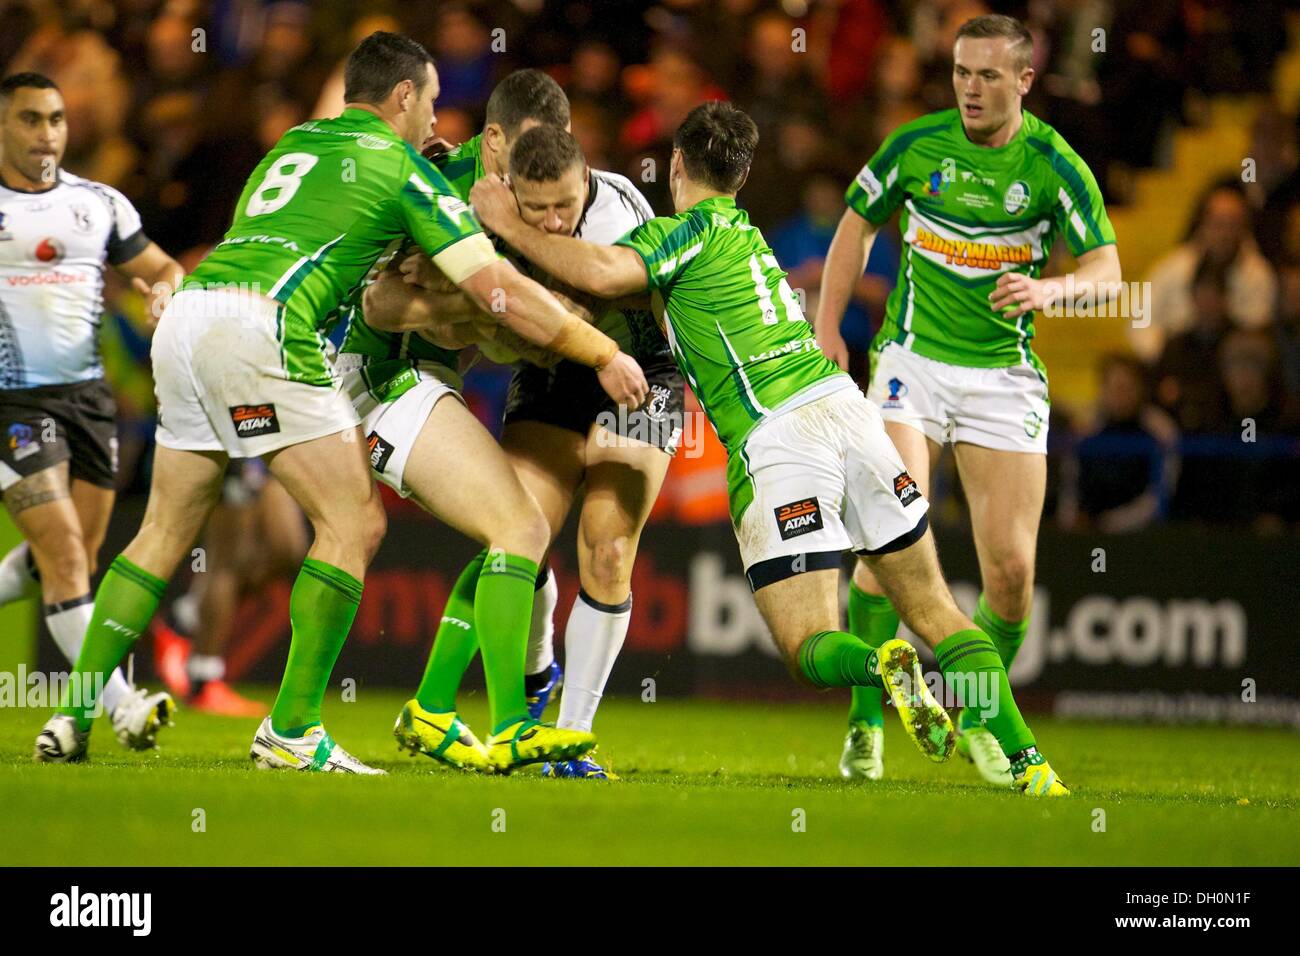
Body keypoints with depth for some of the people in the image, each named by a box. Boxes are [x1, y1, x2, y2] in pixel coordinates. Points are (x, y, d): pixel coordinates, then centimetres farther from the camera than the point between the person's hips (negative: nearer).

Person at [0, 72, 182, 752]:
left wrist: (165, 287, -6)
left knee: (73, 558, 7)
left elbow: (162, 268, 18)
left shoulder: (100, 204, 10)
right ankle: (120, 707, -19)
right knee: (65, 557, -14)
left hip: (87, 395, 5)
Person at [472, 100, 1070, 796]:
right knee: (934, 612, 12)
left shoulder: (689, 229, 4)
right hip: (844, 406, 6)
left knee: (807, 650, 0)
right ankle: (1024, 758, -2)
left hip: (772, 439, -6)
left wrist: (508, 225, -3)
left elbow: (603, 273, -15)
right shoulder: (745, 231, 26)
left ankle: (884, 666, -32)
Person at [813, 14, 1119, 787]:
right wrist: (827, 331, 5)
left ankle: (981, 721, 20)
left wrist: (1050, 289, -29)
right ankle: (866, 723, -6)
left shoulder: (1053, 164, -6)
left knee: (1012, 568, -4)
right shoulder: (916, 144, -2)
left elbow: (1107, 269, -8)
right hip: (913, 360, 0)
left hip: (1005, 373, 0)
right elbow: (859, 225, 11)